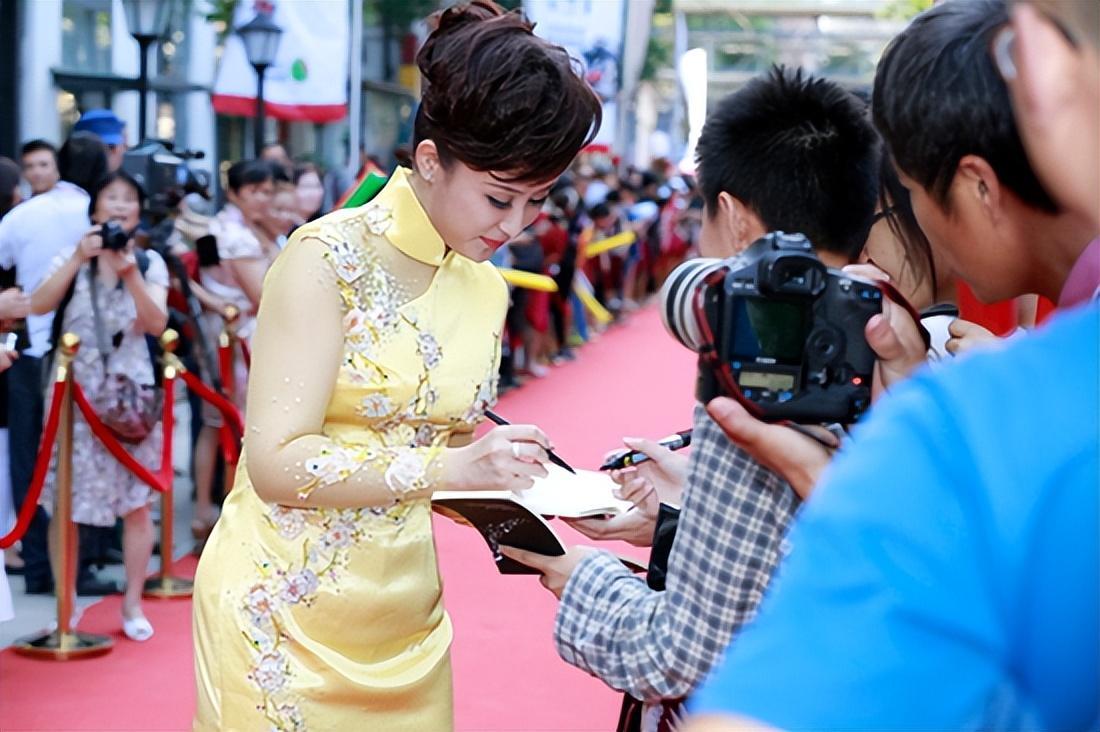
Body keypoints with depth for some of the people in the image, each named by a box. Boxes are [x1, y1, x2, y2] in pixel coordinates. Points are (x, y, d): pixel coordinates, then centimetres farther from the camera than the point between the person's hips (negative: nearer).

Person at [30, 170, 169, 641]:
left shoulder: (150, 263, 3)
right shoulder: (71, 257, 3)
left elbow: (157, 324, -11)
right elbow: (38, 306, -13)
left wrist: (130, 272, -22)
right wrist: (78, 259, -21)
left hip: (129, 394, 0)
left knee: (136, 504, 1)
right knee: (65, 503, 1)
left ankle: (132, 604, 14)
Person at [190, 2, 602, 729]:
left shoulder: (486, 288, 6)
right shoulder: (330, 258, -14)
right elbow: (277, 463, -20)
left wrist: (525, 489, -7)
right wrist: (444, 467, -28)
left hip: (404, 619, 6)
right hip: (286, 610, -6)